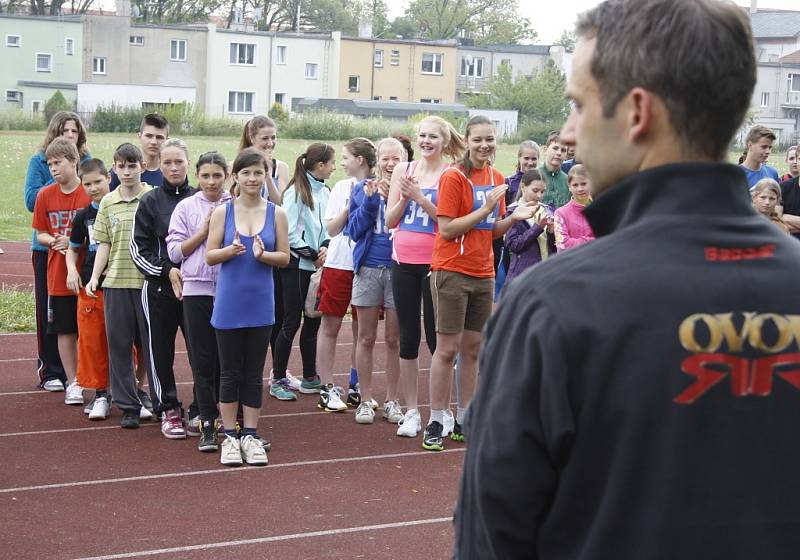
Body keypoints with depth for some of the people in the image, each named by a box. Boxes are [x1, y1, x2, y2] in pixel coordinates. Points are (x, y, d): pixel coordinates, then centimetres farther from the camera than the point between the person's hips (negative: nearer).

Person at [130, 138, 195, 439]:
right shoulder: (150, 202, 2)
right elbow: (139, 249, 1)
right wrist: (167, 271, -12)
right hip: (160, 288, -1)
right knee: (160, 351, 3)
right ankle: (168, 410, 16)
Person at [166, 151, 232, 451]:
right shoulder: (186, 207, 4)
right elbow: (175, 252, 1)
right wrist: (204, 231, -7)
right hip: (198, 290, 0)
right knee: (202, 360, 2)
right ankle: (207, 425, 8)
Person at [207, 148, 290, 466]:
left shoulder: (276, 214, 2)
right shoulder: (222, 212, 0)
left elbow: (284, 258, 1)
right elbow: (210, 256, -2)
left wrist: (262, 254, -18)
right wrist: (231, 250, -21)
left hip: (260, 304, 1)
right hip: (229, 302, -1)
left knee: (254, 373, 8)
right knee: (230, 372, 7)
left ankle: (250, 436, 18)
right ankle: (230, 437, 16)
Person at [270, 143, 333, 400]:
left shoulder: (325, 192, 10)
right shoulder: (296, 192, -12)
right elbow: (289, 233, -14)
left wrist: (325, 247, -3)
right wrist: (312, 254, -9)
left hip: (317, 265, 7)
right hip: (297, 265, -7)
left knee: (313, 320, 11)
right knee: (291, 322, -4)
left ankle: (310, 378, 21)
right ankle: (278, 380, 5)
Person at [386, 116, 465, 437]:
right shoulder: (403, 170, 9)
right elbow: (390, 220, 7)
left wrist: (420, 196, -17)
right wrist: (404, 197, -9)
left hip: (434, 262, -4)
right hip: (403, 261, 4)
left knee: (436, 338, -1)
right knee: (408, 337, 9)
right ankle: (411, 411, 17)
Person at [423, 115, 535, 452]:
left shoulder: (497, 178, 10)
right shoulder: (454, 177, -10)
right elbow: (446, 229, -15)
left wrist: (512, 217, -3)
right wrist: (485, 208, -18)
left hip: (483, 273, 6)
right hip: (452, 271, -6)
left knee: (473, 348, 10)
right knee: (448, 348, -2)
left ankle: (464, 420, 19)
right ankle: (435, 423, 6)